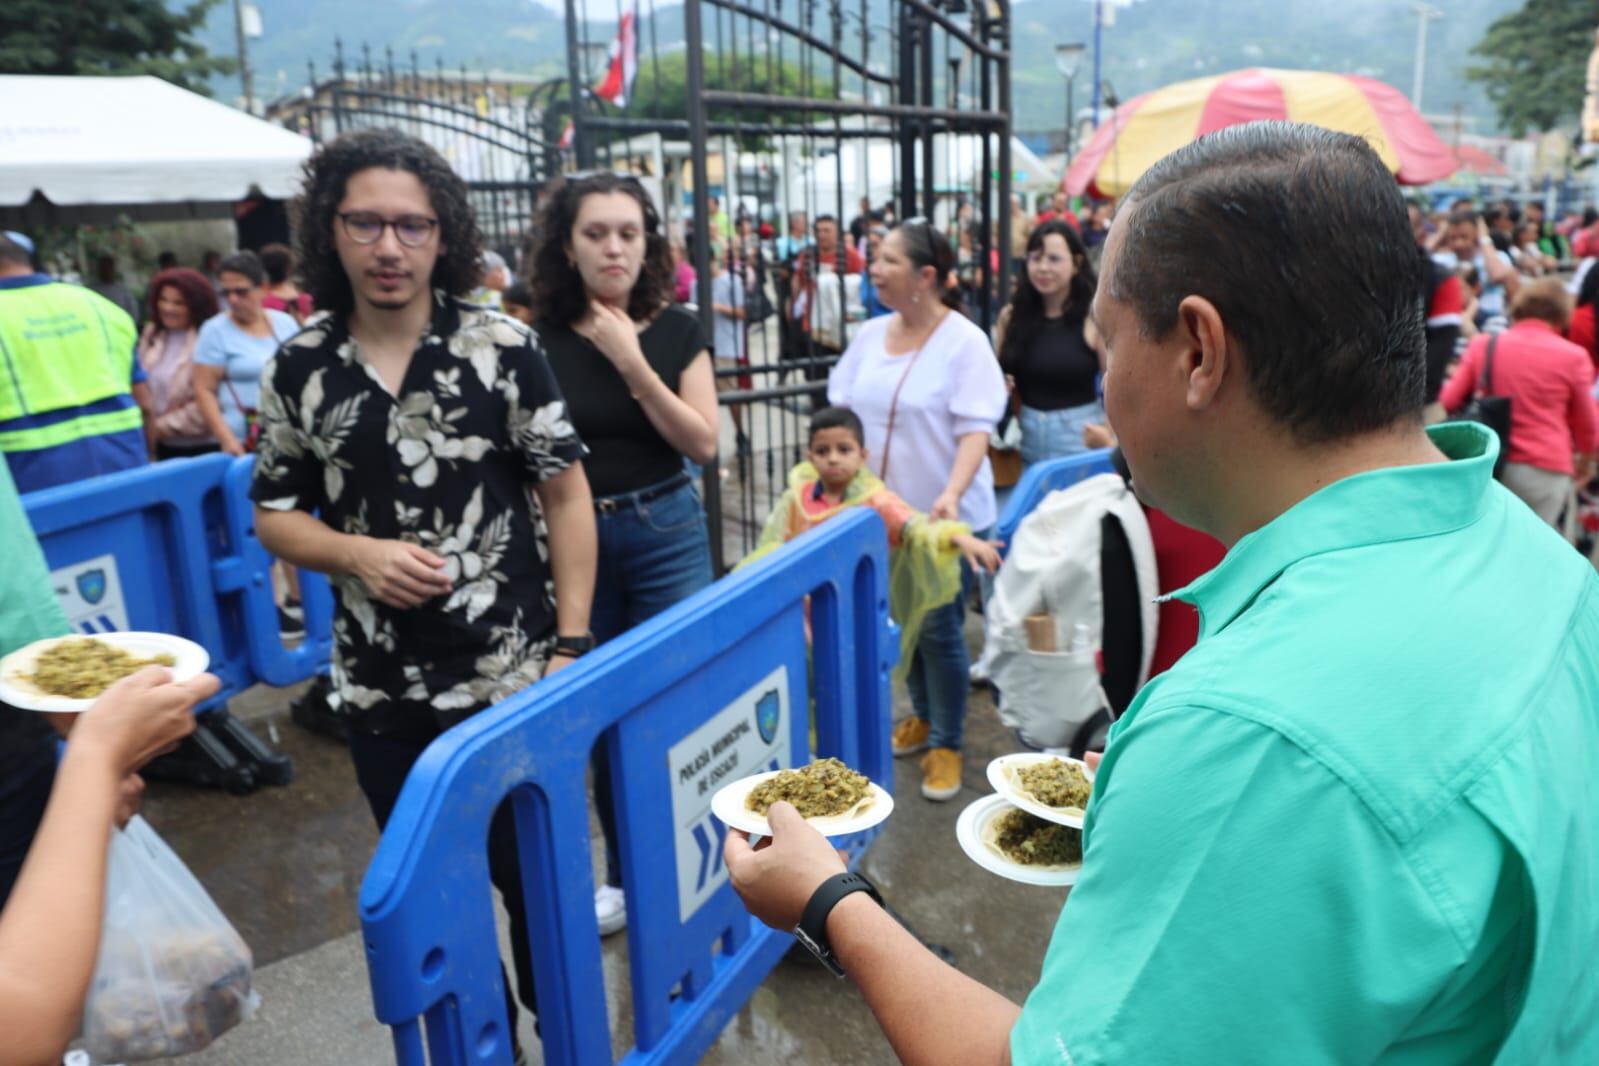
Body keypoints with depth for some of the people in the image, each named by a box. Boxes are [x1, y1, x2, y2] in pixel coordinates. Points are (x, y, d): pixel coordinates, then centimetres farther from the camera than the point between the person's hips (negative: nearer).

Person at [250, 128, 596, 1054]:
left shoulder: (504, 347, -7)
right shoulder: (300, 370, 0)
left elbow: (566, 497, -5)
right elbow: (275, 515, 7)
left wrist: (572, 645, -9)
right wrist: (357, 554, -14)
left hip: (512, 677, -2)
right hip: (382, 692, 3)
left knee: (541, 880, 11)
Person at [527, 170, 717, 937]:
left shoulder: (677, 330, -1)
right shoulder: (539, 340, -4)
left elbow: (703, 444, -8)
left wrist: (633, 365, -16)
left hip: (666, 532, 0)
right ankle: (623, 872, 31)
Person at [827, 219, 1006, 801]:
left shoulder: (964, 341, -11)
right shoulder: (870, 334, 6)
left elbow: (975, 429, -17)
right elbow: (839, 411, 11)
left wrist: (952, 494, -30)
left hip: (944, 515, -5)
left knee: (938, 630, 0)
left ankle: (946, 744, 19)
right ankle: (923, 715, 39)